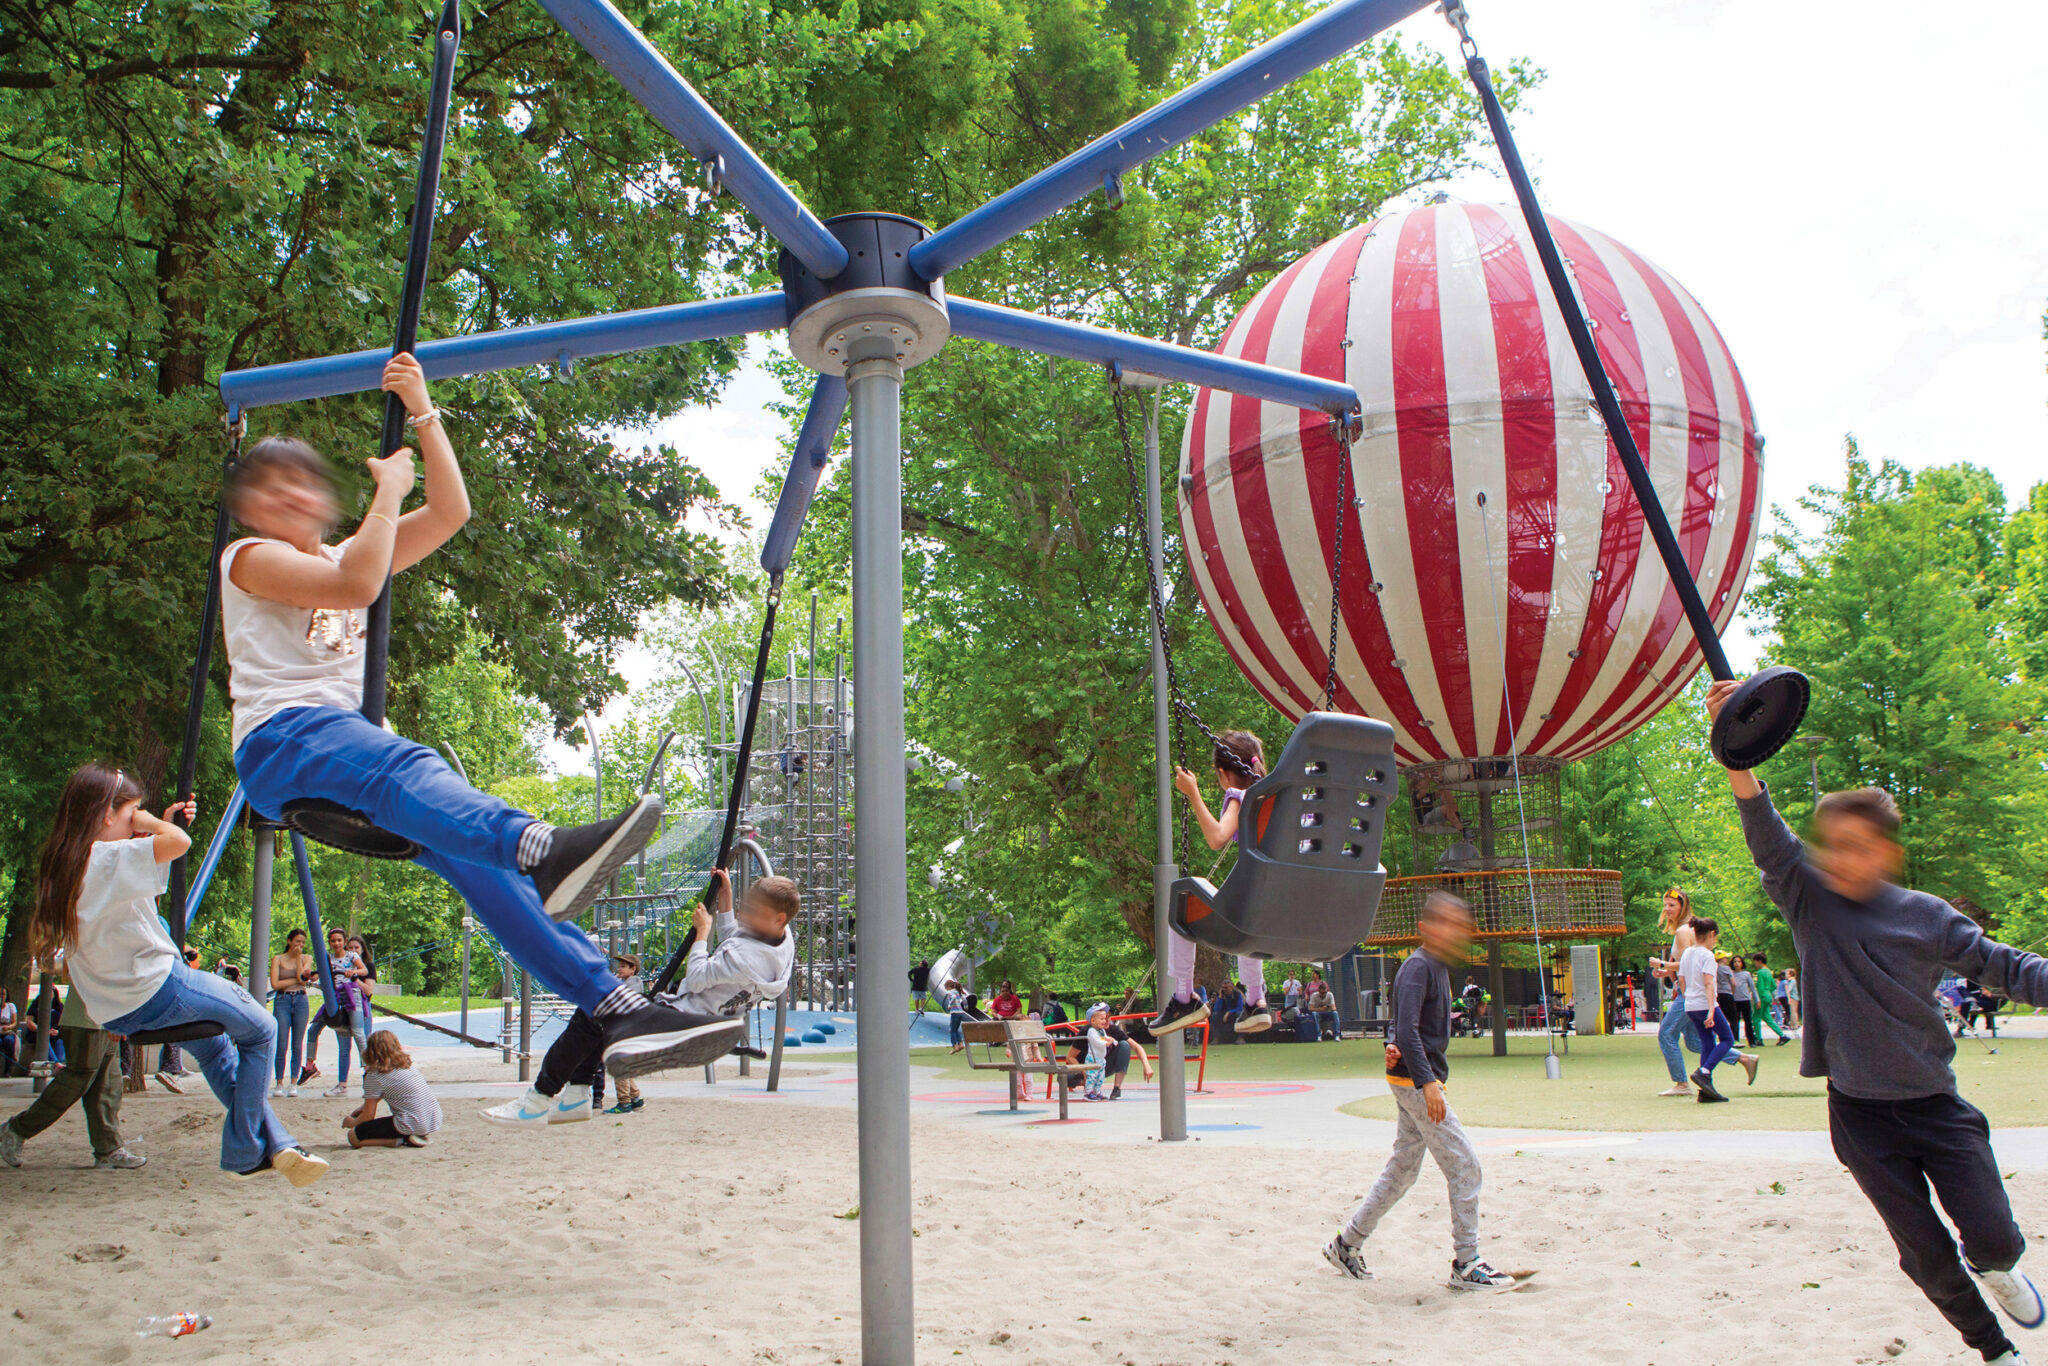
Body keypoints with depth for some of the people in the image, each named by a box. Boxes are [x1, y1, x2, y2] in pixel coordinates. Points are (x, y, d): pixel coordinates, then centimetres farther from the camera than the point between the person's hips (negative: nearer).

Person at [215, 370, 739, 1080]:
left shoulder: (346, 554, 28)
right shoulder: (247, 558, 9)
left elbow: (451, 512, 15)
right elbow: (354, 586, -11)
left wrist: (422, 414, 12)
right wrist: (388, 492, 0)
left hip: (354, 741, 6)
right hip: (280, 741, -6)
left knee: (472, 853, -19)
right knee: (405, 767, -40)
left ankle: (618, 1007, -33)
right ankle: (546, 849, -73)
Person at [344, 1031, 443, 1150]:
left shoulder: (374, 1076, -6)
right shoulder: (406, 1064, 15)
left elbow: (368, 1117, 0)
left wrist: (351, 1123, 19)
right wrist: (364, 1106, 33)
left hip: (412, 1124, -8)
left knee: (353, 1137, 1)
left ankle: (401, 1141, -8)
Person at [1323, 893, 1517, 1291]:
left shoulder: (1438, 967, 15)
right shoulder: (1418, 966, -15)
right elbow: (1408, 1027, -24)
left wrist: (1394, 1046, -2)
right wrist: (1427, 1081, -30)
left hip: (1417, 1081, 10)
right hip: (1415, 1080, -10)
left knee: (1402, 1169, 14)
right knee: (1465, 1165, -6)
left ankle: (1346, 1244, 22)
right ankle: (1466, 1265, 2)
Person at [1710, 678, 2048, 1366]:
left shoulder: (1925, 916, -3)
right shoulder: (1809, 902, -7)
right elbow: (1767, 838, -21)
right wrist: (1738, 755, -37)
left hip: (1935, 1105, 1)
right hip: (1861, 1116, 0)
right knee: (1928, 1258, 5)